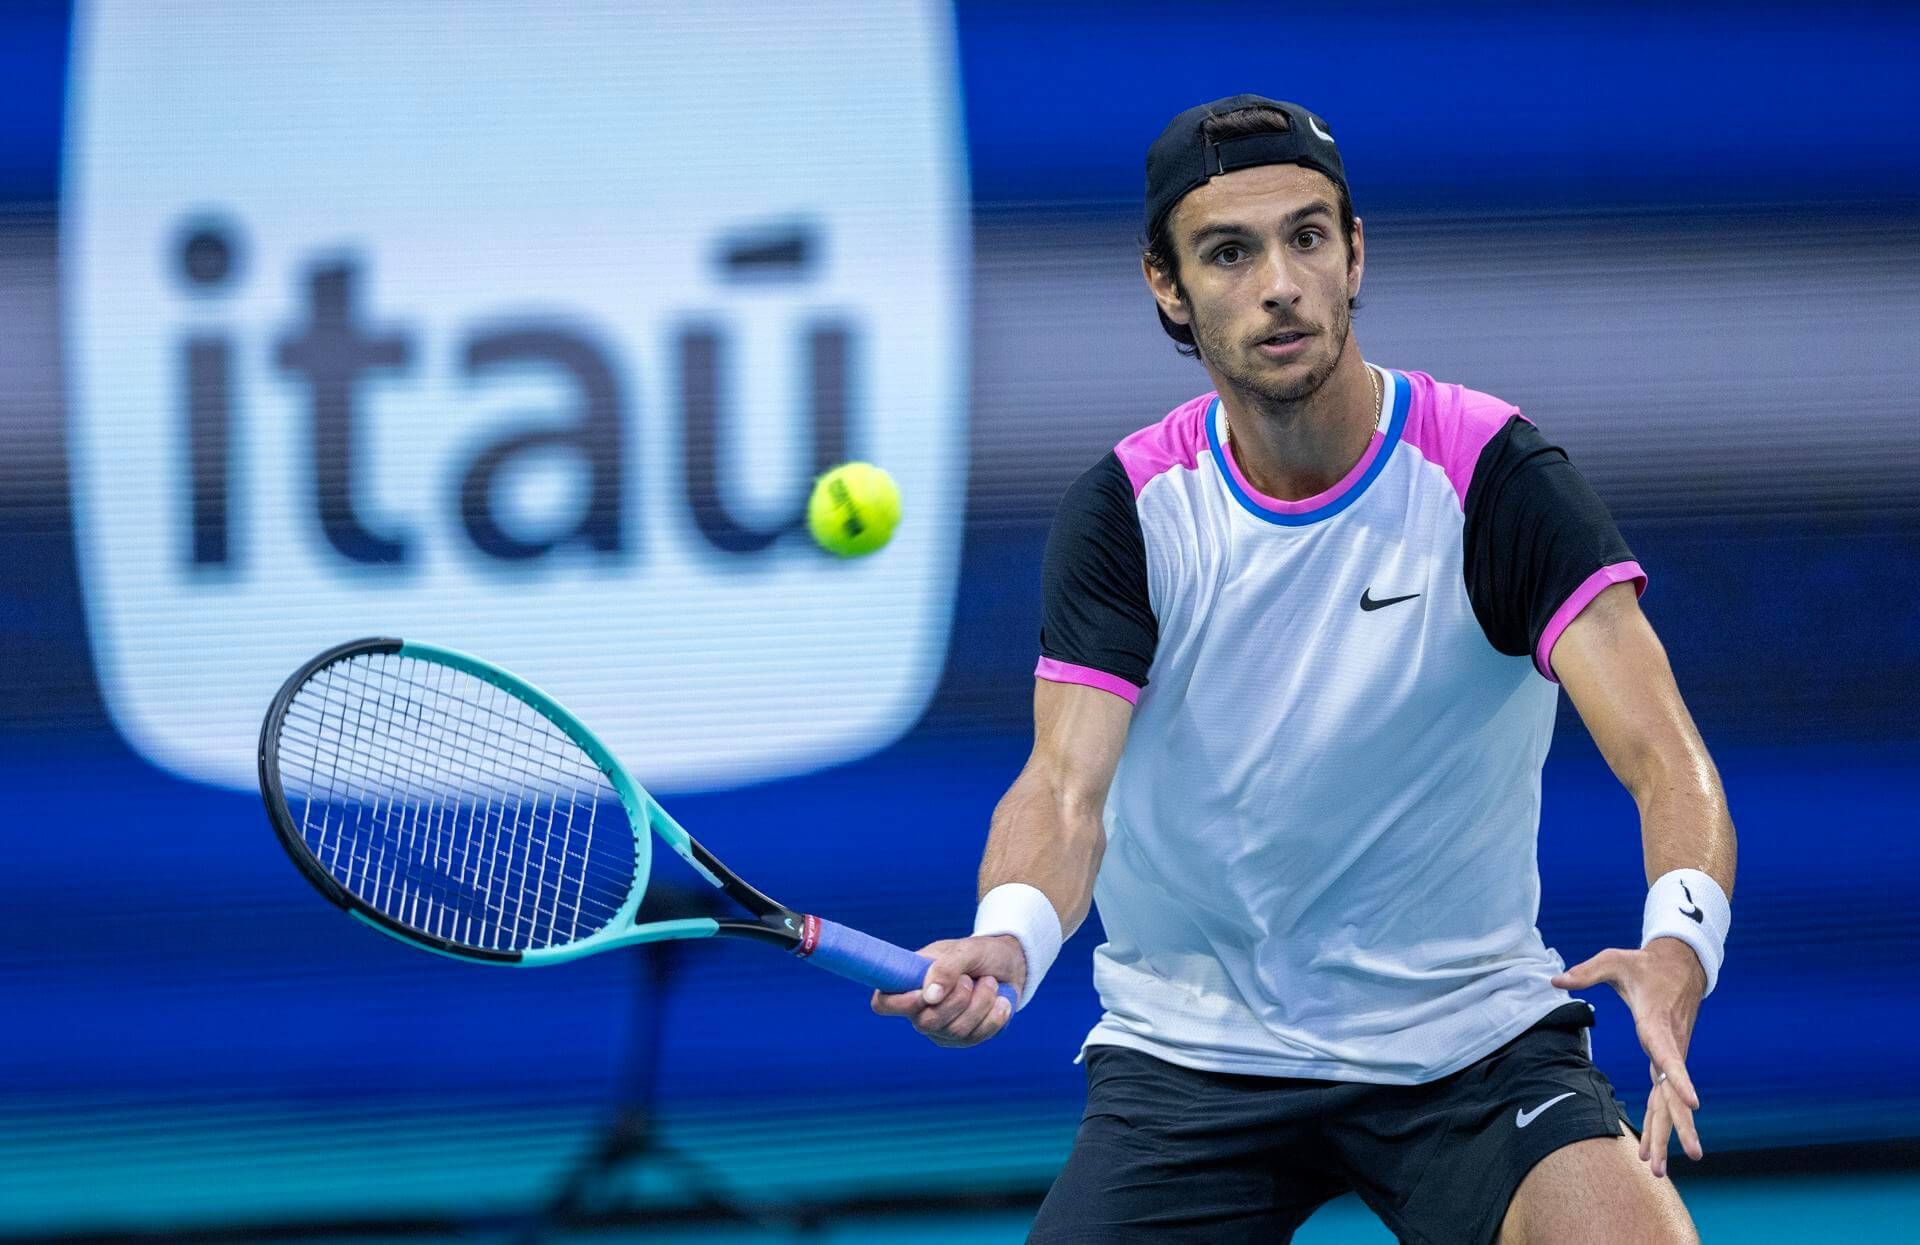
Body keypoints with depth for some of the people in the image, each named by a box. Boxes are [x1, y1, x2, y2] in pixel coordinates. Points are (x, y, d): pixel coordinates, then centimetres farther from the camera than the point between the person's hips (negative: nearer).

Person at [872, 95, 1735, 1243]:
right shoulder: (1127, 510, -3)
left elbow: (1663, 756, -20)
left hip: (1470, 1036, -2)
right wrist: (1007, 943, -37)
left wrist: (1680, 947, -42)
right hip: (1188, 1051, 2)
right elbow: (1068, 787, -13)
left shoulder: (1495, 475, -10)